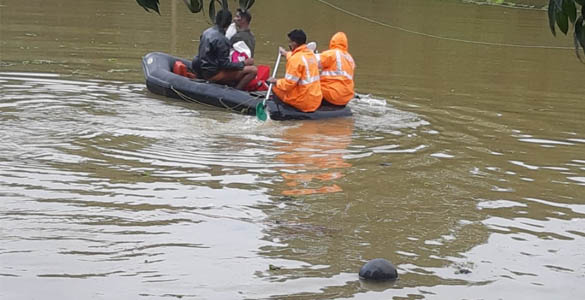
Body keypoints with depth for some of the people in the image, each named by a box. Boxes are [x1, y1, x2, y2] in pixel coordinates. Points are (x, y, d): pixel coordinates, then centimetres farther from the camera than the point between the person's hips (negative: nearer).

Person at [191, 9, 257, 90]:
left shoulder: (206, 32, 6)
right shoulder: (221, 40, -21)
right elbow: (225, 64, -21)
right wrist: (244, 63, -12)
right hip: (213, 75, -10)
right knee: (253, 70, -20)